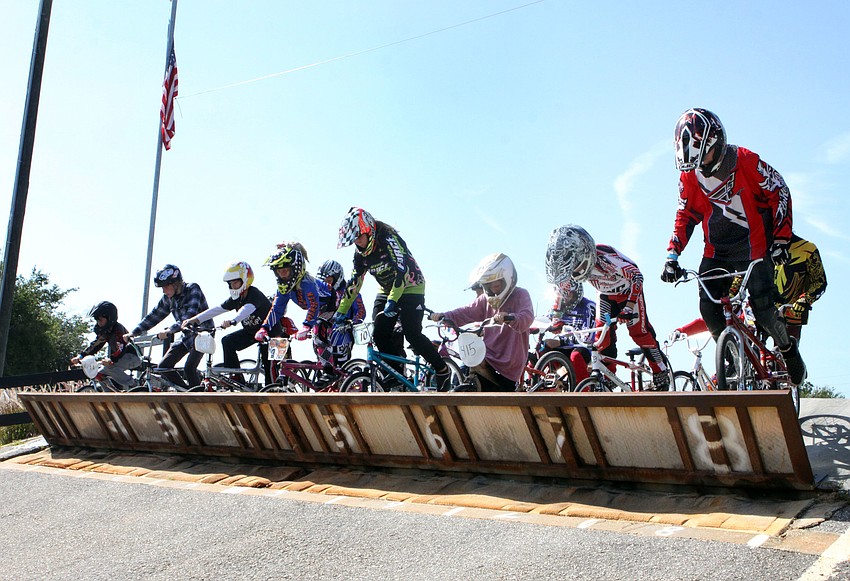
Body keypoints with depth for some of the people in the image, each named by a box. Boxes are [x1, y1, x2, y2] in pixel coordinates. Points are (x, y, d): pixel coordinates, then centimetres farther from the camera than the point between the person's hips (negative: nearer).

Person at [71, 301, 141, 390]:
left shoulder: (118, 329, -22)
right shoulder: (104, 331, 5)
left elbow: (121, 349, -33)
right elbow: (94, 345, 4)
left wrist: (111, 360, -49)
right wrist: (80, 356, -8)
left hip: (133, 357, -9)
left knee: (110, 367, -31)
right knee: (100, 374, -2)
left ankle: (129, 384, -14)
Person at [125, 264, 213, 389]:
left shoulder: (193, 289, -20)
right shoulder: (168, 298, 1)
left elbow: (190, 316, -33)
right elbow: (154, 315, 7)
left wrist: (170, 331, -43)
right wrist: (134, 332, 0)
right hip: (187, 335, 8)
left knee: (189, 368, -23)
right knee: (164, 366, -2)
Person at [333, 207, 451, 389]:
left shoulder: (389, 239, -23)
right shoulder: (361, 253, -1)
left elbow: (402, 269, -32)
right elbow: (354, 282, 3)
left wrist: (392, 300, -40)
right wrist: (341, 311, -1)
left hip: (410, 287, -7)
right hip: (386, 290, 7)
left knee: (412, 335, -18)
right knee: (379, 335, -9)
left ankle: (442, 370, 0)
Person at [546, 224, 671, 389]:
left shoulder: (604, 257, -40)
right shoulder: (571, 262, -23)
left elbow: (636, 275, -33)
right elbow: (562, 290, -8)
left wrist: (629, 306, -38)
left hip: (629, 291, -5)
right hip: (606, 295, 5)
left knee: (639, 331, -9)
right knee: (603, 334, -5)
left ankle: (662, 375, 3)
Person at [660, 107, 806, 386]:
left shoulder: (746, 162, -16)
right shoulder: (689, 176, -4)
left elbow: (779, 193, -6)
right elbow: (686, 216, 4)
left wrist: (781, 239, -10)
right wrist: (672, 255, -7)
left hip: (754, 246, -4)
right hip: (716, 251, 4)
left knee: (763, 310, -12)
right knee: (708, 309, -10)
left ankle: (788, 349, 19)